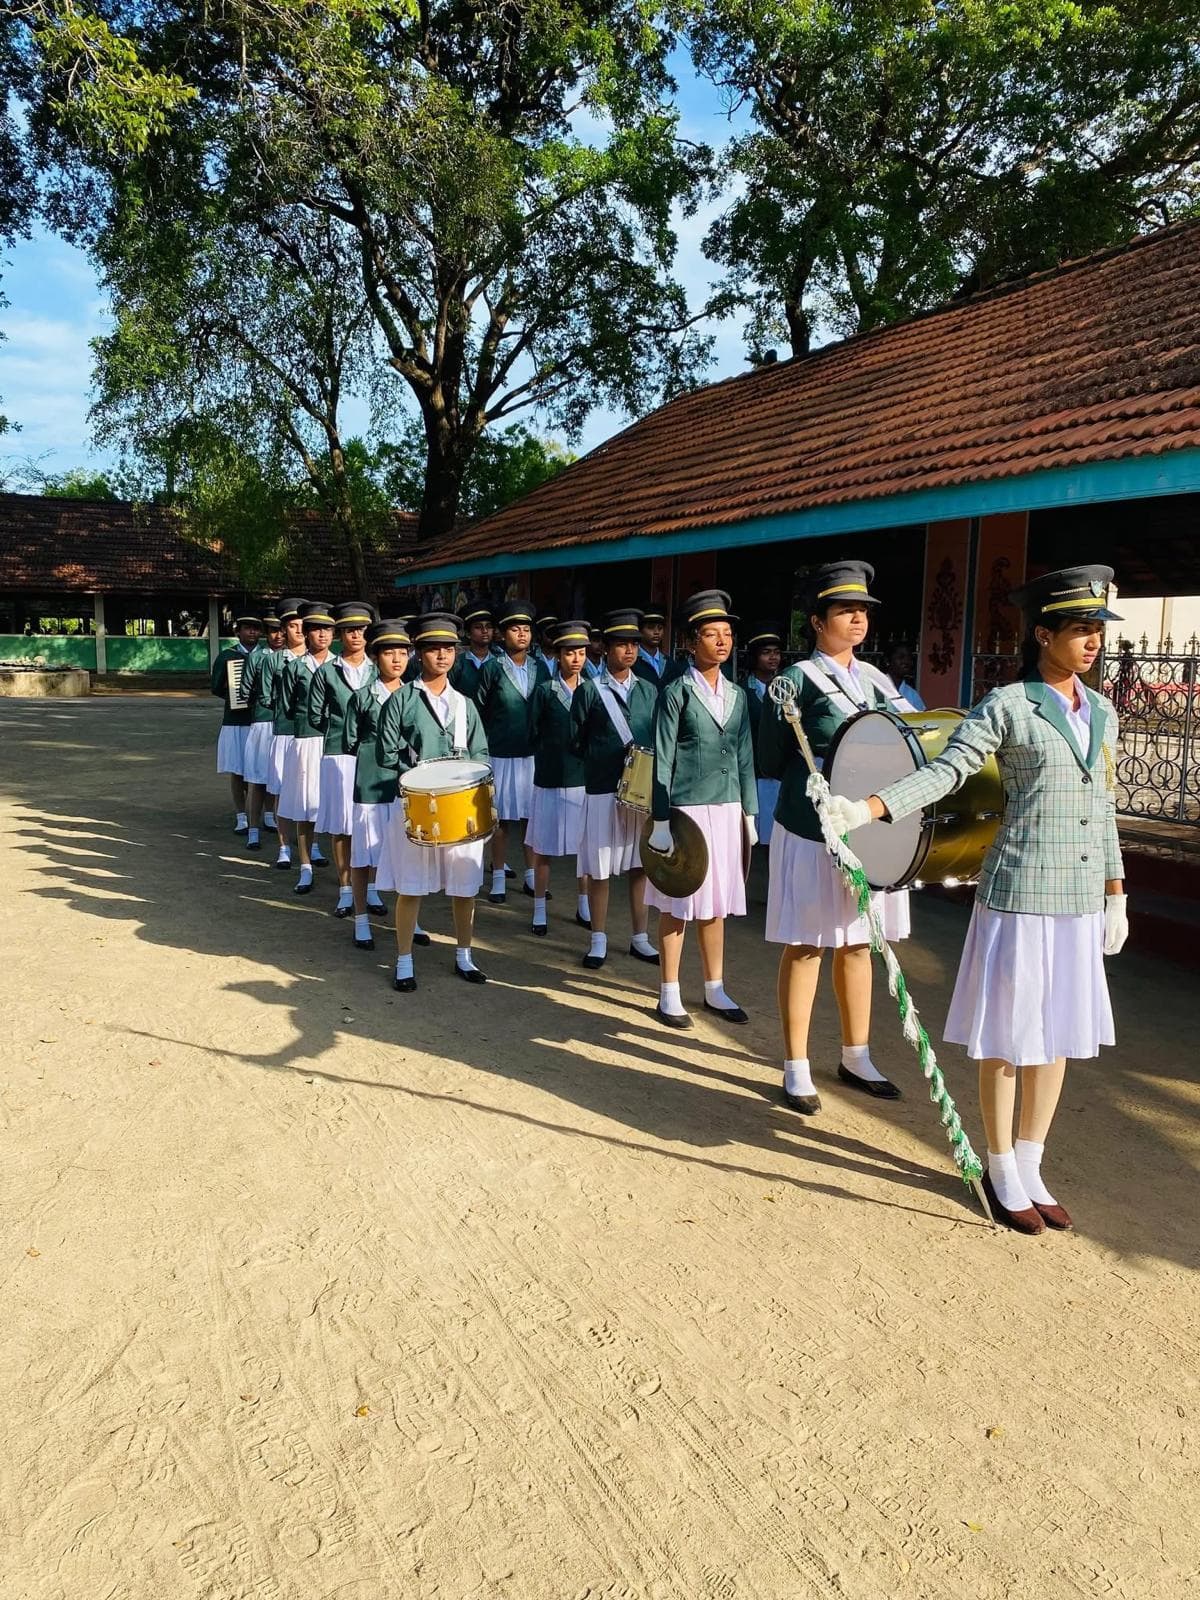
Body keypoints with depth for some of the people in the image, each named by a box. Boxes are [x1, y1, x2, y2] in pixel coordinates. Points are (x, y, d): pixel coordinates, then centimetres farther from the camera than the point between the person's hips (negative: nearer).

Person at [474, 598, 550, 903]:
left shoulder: (540, 668, 7)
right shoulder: (491, 669, -4)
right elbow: (479, 712, -1)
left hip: (533, 755, 3)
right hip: (501, 755, -3)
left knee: (531, 817, 9)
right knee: (501, 819, 3)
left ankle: (531, 876, 20)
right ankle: (498, 879, 14)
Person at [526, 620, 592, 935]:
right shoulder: (544, 691, -3)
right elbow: (533, 735, -2)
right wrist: (552, 757, -2)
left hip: (585, 778, 3)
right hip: (551, 780, -3)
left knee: (586, 847, 10)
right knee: (544, 849, 4)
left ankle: (583, 907, 24)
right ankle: (540, 911, 14)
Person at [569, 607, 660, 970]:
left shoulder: (649, 690, 9)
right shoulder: (589, 690, -1)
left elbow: (658, 739, 12)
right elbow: (577, 742, 2)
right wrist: (607, 760, -2)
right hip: (602, 790, -3)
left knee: (640, 866, 10)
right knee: (599, 869, 3)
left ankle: (640, 938, 23)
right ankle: (599, 940, 16)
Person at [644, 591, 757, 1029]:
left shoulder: (737, 695, 11)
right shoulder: (676, 693, -5)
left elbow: (745, 758, 14)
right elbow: (663, 761, -7)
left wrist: (749, 813, 10)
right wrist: (661, 821, -11)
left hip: (727, 810, 5)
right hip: (686, 809, -5)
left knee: (715, 903, 12)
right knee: (678, 904, 2)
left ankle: (715, 990, 25)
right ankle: (669, 995, 14)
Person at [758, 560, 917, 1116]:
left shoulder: (876, 679, 12)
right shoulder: (797, 680, -6)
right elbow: (771, 762, -6)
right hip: (812, 831, -6)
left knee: (857, 943, 15)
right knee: (805, 946, 2)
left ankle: (856, 1058, 29)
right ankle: (796, 1069, 14)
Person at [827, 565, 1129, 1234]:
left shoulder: (1101, 712, 10)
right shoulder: (1007, 706, -8)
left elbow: (1103, 809, 16)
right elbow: (944, 772, -17)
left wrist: (1116, 895, 17)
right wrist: (865, 809, -30)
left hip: (1081, 903, 6)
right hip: (1020, 896, -6)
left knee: (1058, 1035, 13)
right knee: (1008, 1038, 4)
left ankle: (1030, 1167, 29)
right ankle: (1002, 1171, 21)